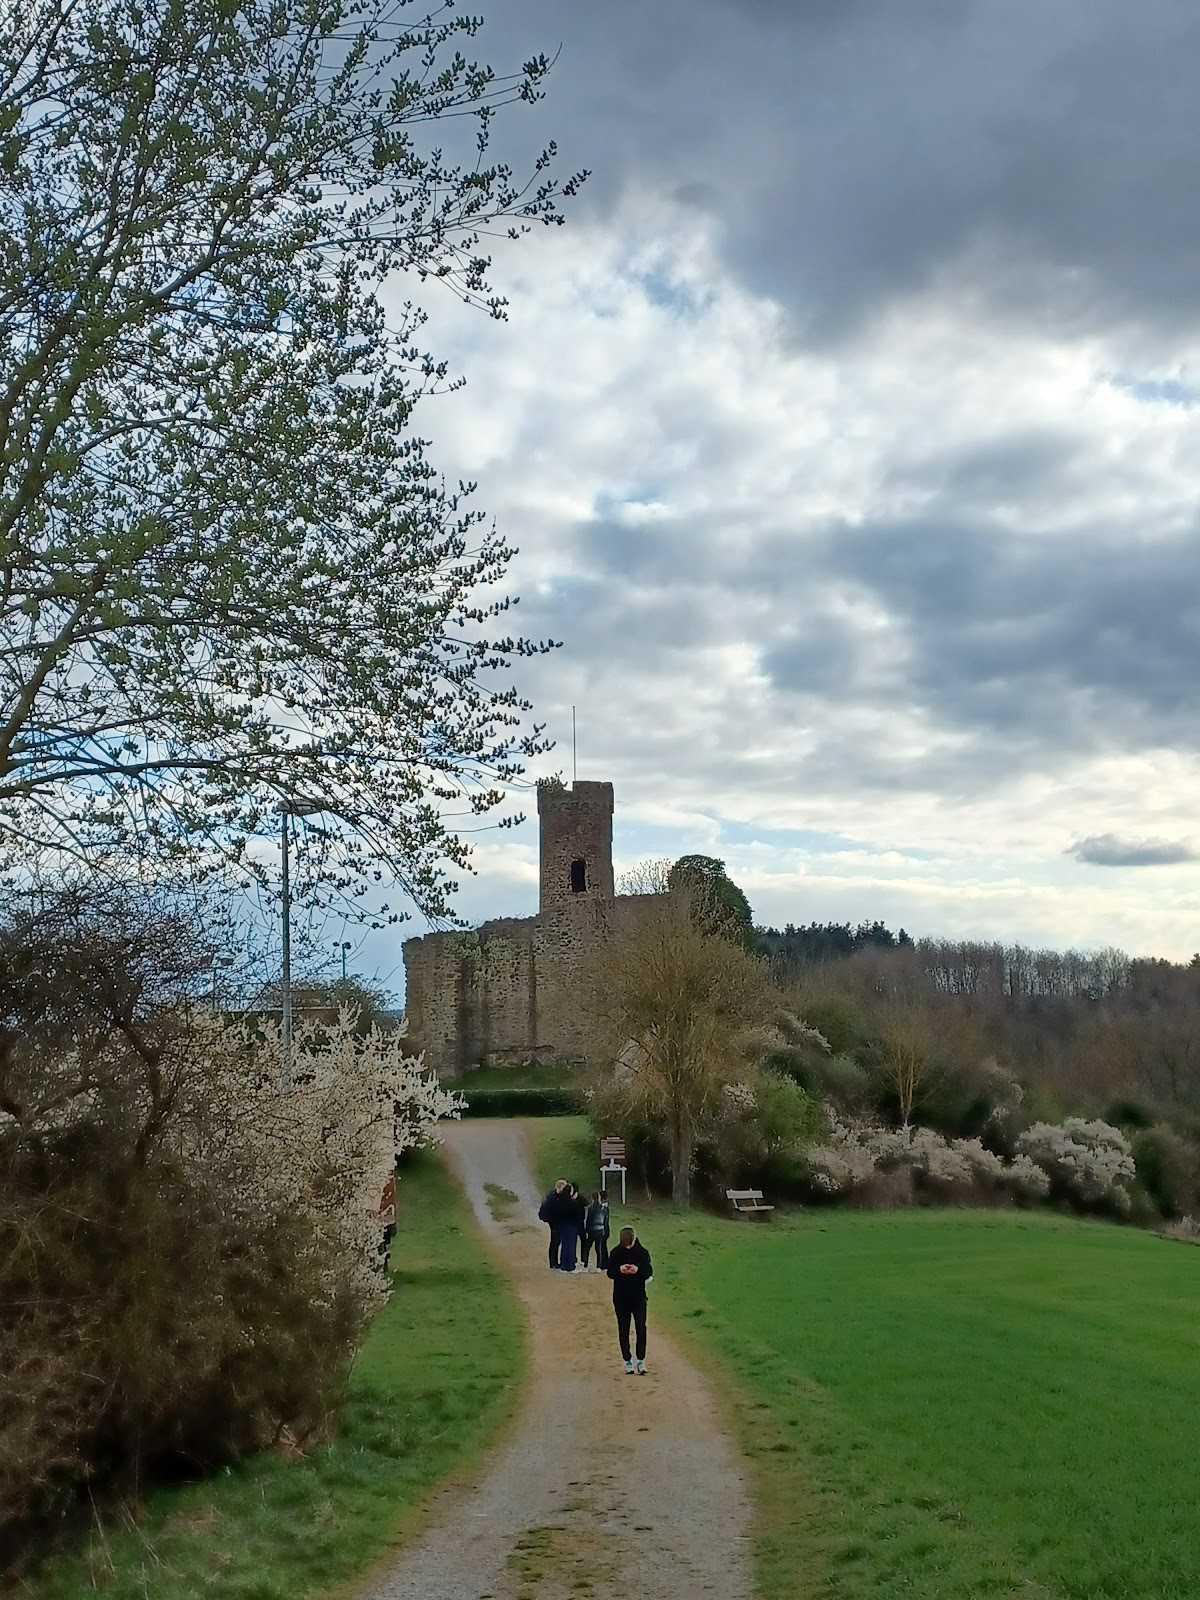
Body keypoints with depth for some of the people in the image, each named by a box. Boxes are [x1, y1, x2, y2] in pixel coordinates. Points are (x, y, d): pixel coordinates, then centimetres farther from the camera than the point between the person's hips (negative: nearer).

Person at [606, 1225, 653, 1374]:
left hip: (639, 1296, -1)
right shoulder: (615, 1253, -2)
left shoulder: (642, 1252, -3)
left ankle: (641, 1361, 0)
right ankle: (627, 1361, 16)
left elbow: (649, 1272, -4)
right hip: (620, 1297, 1)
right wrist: (620, 1270, -22)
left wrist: (638, 1270, -24)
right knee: (623, 1330, 6)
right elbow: (610, 1272, -2)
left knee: (641, 1328, -8)